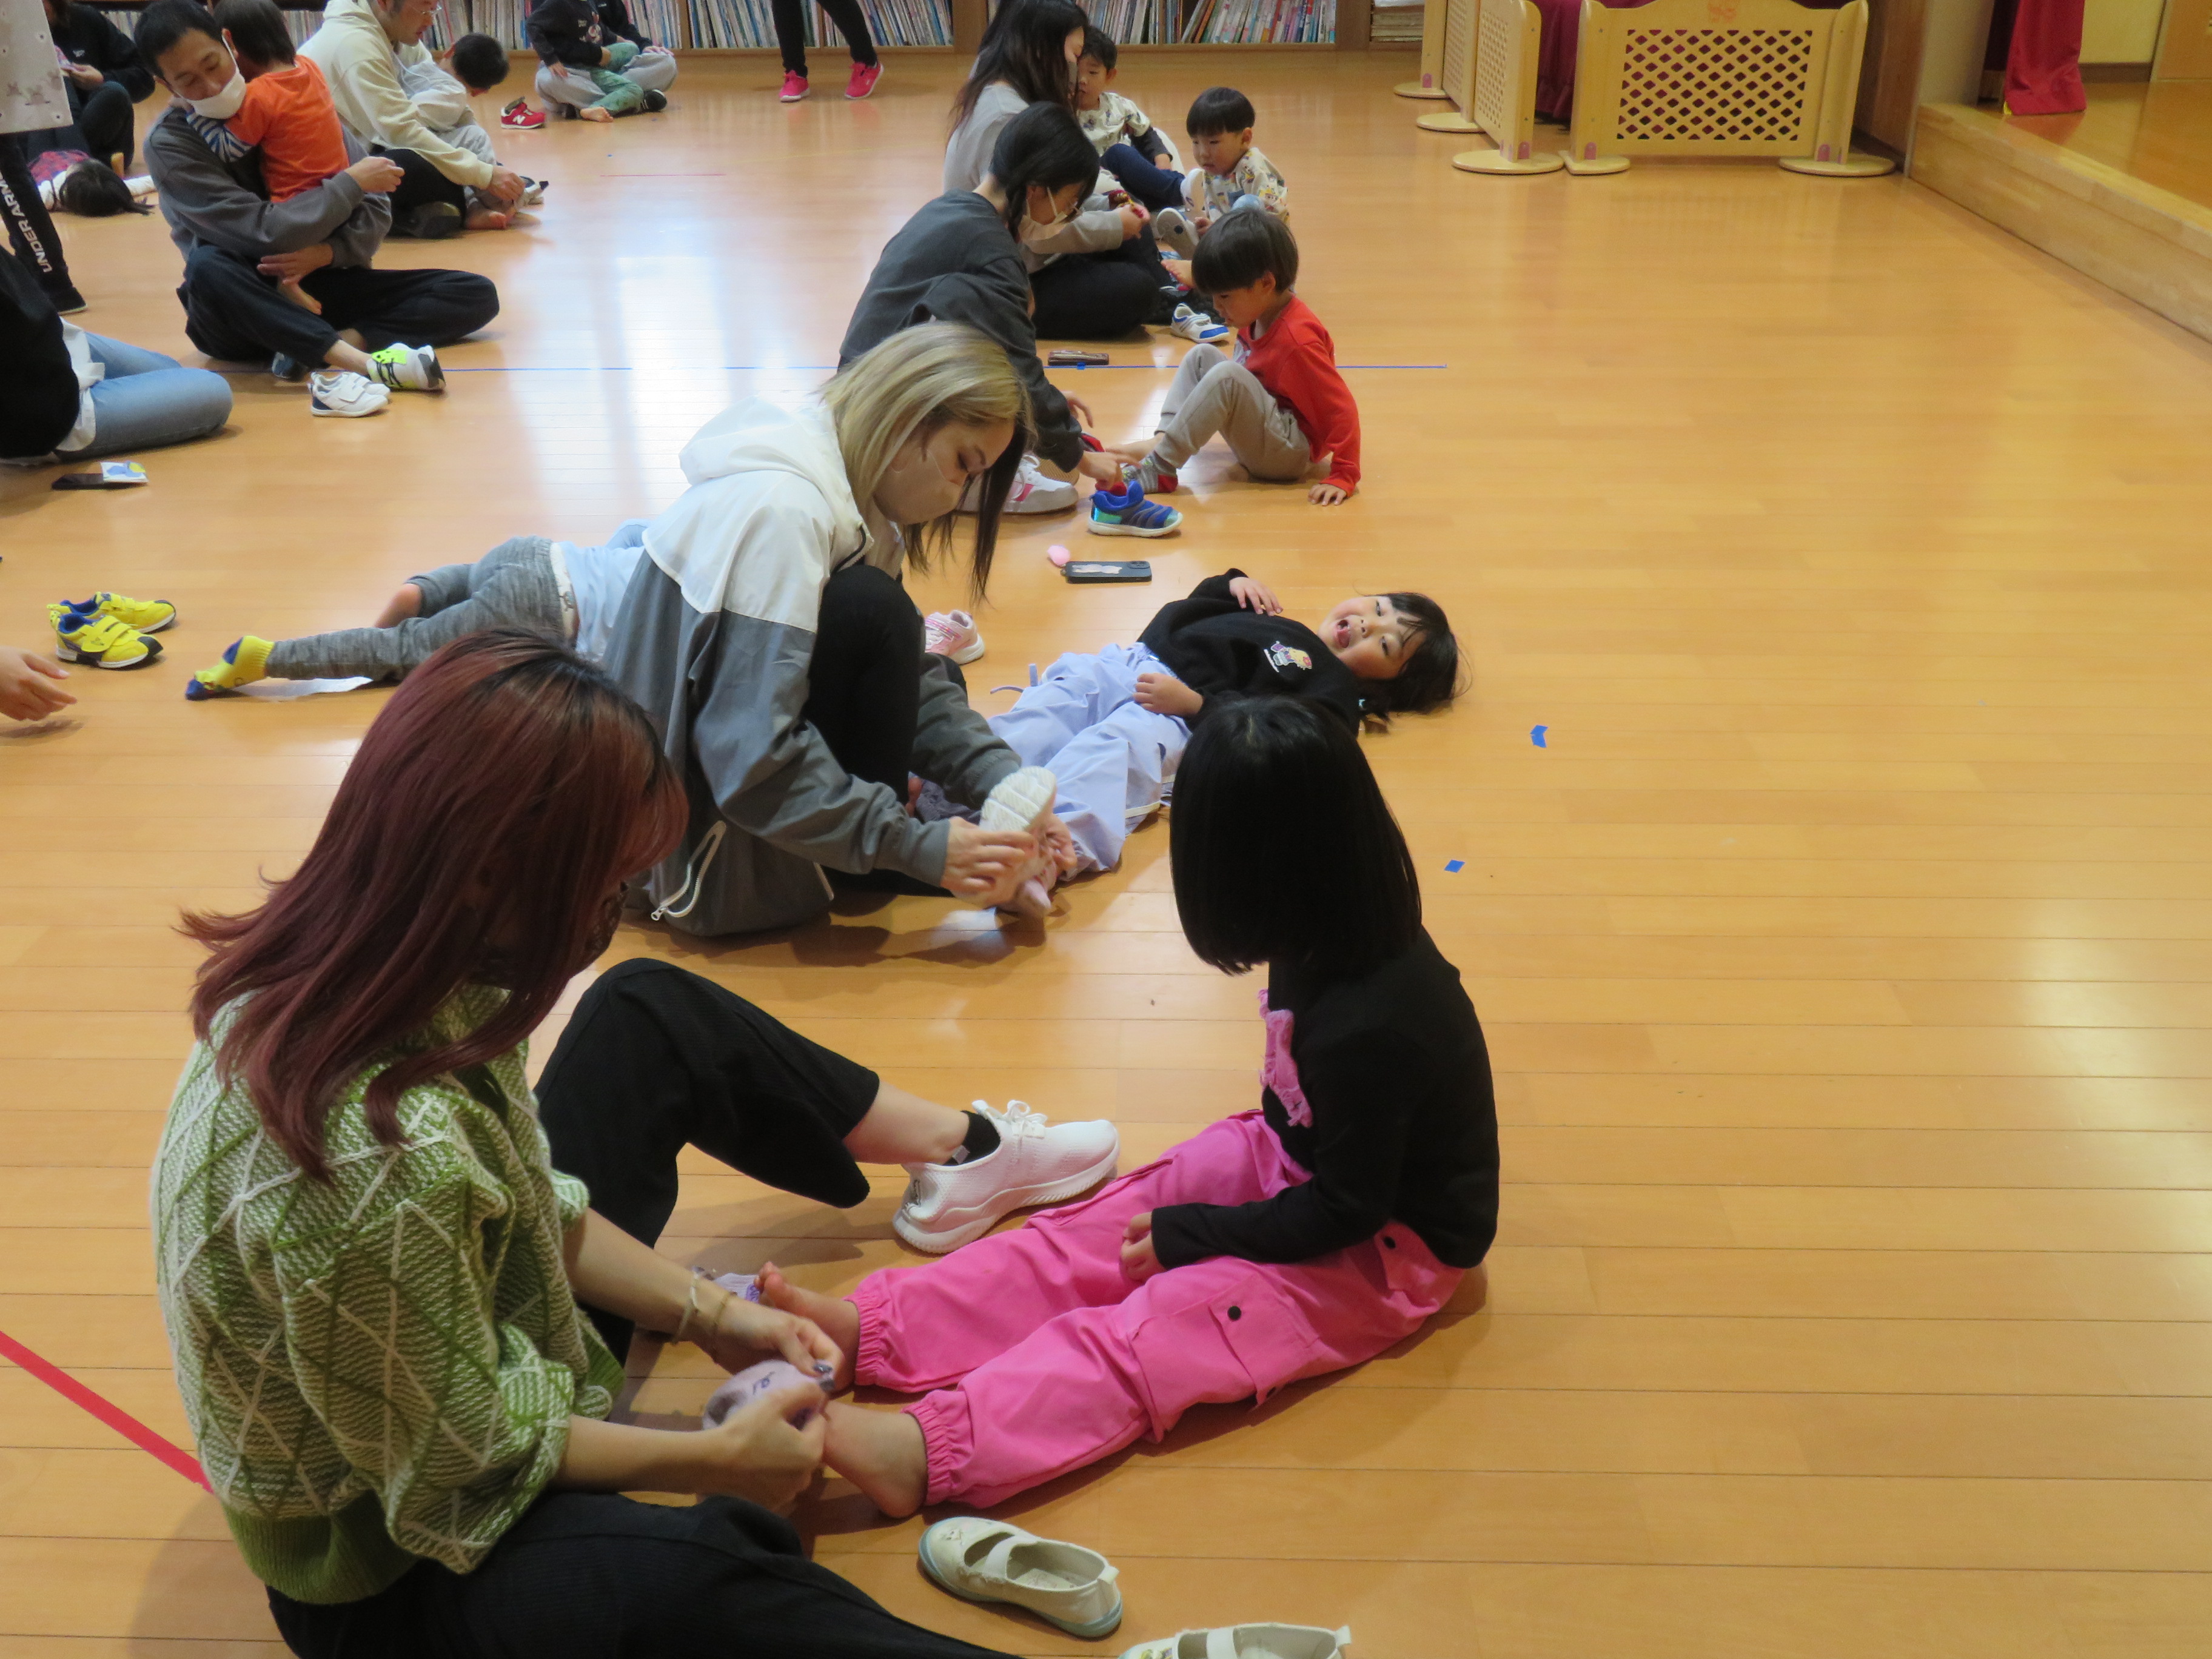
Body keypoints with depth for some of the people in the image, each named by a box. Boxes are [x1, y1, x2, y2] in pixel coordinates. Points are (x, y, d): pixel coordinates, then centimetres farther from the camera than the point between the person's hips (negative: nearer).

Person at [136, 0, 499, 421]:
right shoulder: (168, 145, -11)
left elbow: (374, 212, -3)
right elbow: (266, 232, -21)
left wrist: (327, 253, -21)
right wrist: (352, 182, -16)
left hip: (319, 286, 4)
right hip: (241, 305, -4)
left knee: (476, 295, -13)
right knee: (207, 266, -39)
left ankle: (313, 352, -29)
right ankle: (360, 360, -46)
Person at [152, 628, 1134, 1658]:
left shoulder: (340, 968, -16)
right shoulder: (382, 1158, -41)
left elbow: (529, 1200, 0)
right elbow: (464, 1469, -25)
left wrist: (705, 1312, -3)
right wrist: (713, 1460, -14)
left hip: (470, 1371, 9)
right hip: (393, 1567, -8)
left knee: (652, 1012, 11)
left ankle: (956, 1146, 27)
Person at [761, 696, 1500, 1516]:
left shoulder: (1367, 1028, -34)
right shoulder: (1352, 934, -9)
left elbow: (1344, 1210, -22)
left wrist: (1189, 1235, -16)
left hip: (1385, 1246, -8)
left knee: (1161, 1326, -24)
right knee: (1094, 1228, -5)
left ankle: (930, 1450, -34)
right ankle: (870, 1329, -9)